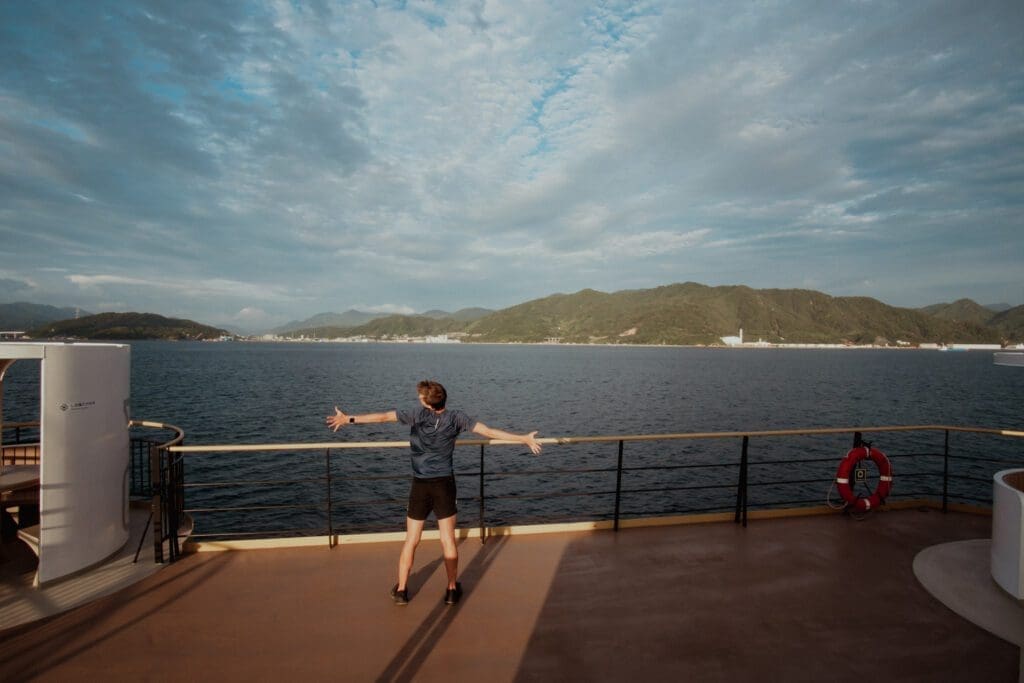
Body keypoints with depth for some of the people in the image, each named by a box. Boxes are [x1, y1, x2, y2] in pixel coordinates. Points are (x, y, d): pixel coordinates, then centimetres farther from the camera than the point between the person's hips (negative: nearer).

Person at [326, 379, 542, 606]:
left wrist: (348, 419, 4)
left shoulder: (417, 413, -8)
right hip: (444, 484, 0)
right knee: (448, 540, 10)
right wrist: (524, 438, 1)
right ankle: (452, 589, 18)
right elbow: (490, 432, -6)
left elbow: (382, 417, -5)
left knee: (411, 540, 13)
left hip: (420, 485, 0)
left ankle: (401, 590, 21)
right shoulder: (456, 418, -5)